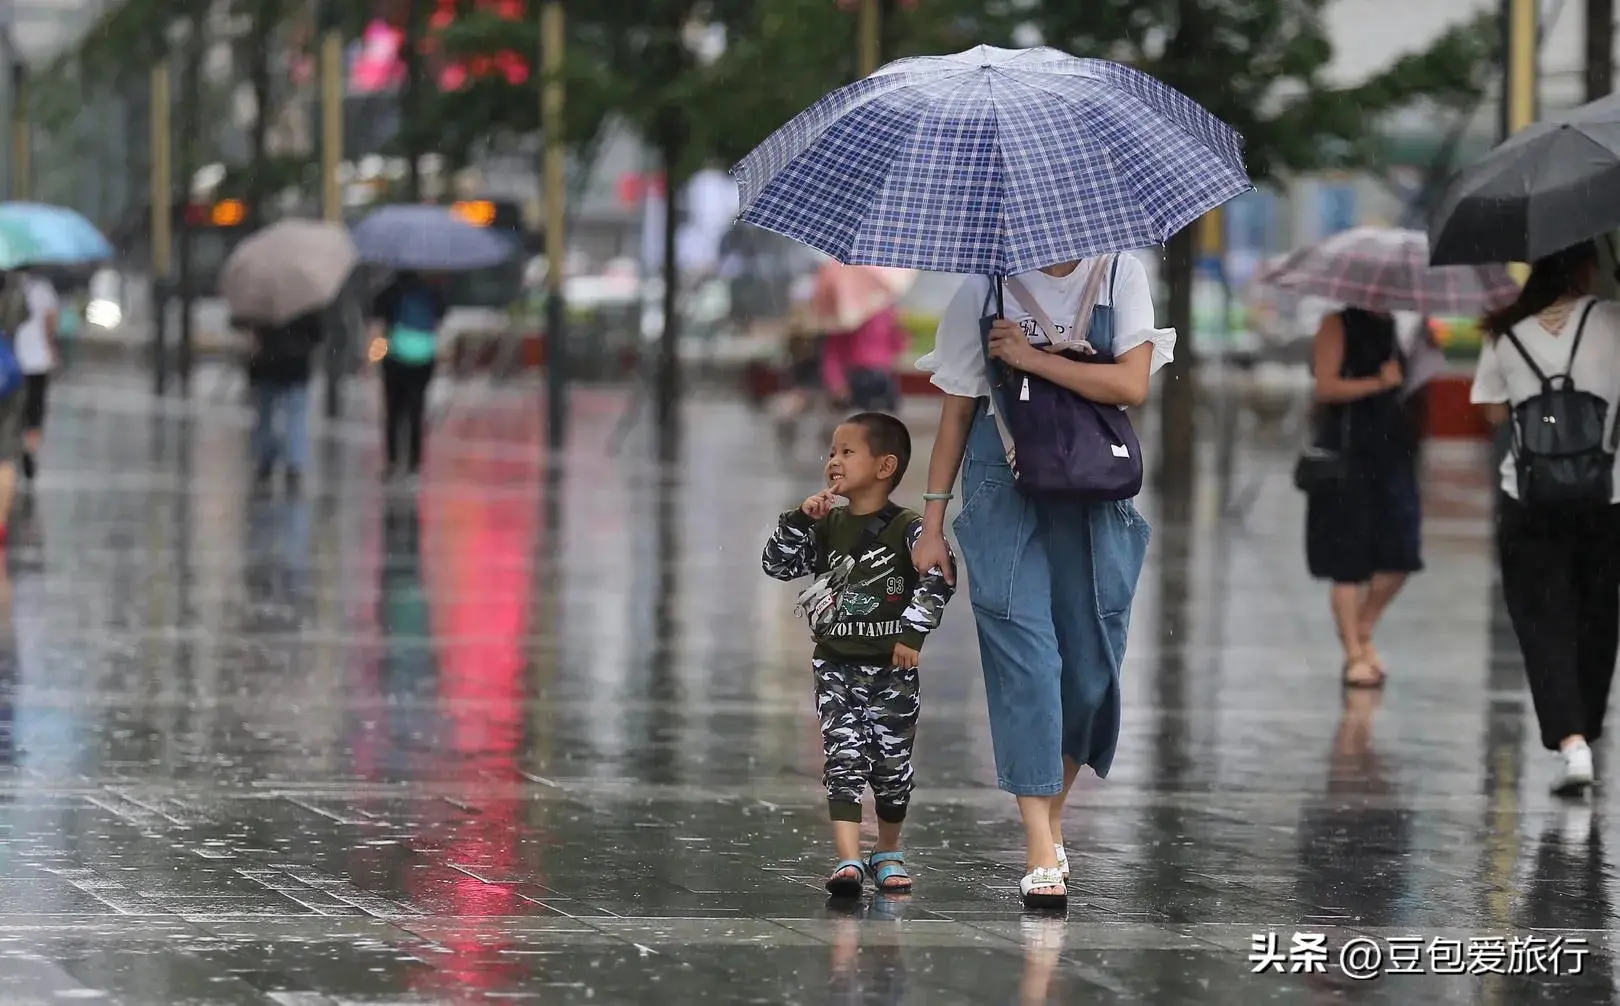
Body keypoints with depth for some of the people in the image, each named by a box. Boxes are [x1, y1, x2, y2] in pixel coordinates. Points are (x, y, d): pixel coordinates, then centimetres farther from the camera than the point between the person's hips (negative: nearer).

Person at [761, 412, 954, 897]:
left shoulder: (906, 528, -8)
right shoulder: (827, 525, 6)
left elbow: (937, 578, -18)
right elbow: (777, 565, 6)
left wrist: (913, 633, -23)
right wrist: (799, 520, -8)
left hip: (891, 667, -3)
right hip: (836, 664, 3)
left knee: (891, 762, 7)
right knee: (843, 759, -8)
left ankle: (888, 853, 26)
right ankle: (848, 860, -15)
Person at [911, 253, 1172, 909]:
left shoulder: (1119, 276, 3)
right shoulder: (986, 288, 2)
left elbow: (1132, 385, -9)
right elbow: (956, 411, 6)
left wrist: (1030, 358, -13)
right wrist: (933, 522, 5)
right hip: (1004, 492, -1)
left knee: (1092, 660, 2)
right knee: (1022, 652, -11)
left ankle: (1054, 811, 25)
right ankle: (1041, 852, -15)